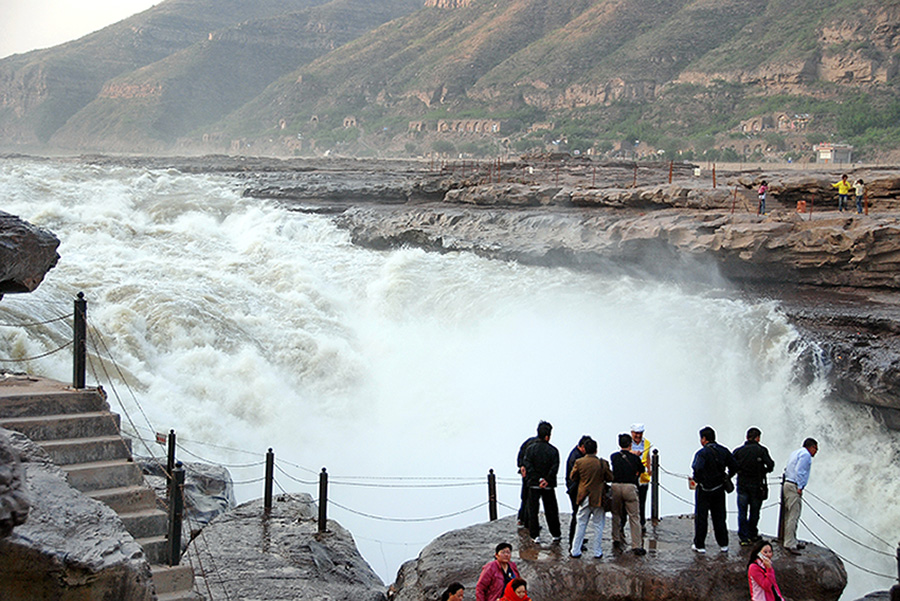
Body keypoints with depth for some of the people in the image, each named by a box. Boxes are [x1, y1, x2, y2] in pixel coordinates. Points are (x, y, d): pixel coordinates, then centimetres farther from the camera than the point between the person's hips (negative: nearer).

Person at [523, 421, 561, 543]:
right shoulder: (553, 450, -4)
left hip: (534, 484, -1)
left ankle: (535, 535, 4)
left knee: (533, 510, 7)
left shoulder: (530, 448, -4)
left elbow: (528, 465, -11)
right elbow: (555, 467, -12)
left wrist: (538, 479, -12)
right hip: (549, 487, 1)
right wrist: (546, 480, -13)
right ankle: (555, 535, 18)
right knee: (551, 510, 13)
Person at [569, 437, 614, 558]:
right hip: (598, 498, -1)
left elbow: (573, 477, 4)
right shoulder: (603, 463, -11)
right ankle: (597, 552, 12)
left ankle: (575, 551, 13)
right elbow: (610, 478, -1)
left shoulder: (579, 462, -7)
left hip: (584, 498, 2)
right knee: (598, 526, 9)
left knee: (581, 525, 11)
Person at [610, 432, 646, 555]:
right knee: (634, 517, 1)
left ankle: (616, 540, 22)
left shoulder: (614, 457, 5)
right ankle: (636, 546, 0)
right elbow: (641, 469, 15)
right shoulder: (634, 458, -1)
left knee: (616, 515, 19)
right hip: (630, 487, -2)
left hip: (616, 486, 2)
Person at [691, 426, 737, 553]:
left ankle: (699, 545, 9)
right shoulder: (723, 451, 2)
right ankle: (723, 544, 20)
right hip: (719, 489, 6)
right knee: (719, 517, 16)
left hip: (704, 490, -6)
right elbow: (733, 466, 5)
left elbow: (698, 469, -30)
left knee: (701, 517, 5)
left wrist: (696, 480, -13)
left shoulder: (702, 453, -17)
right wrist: (726, 477, 14)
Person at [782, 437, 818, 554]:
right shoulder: (805, 455, -8)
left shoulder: (796, 453, 21)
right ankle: (790, 543, -12)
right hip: (794, 487, -10)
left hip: (787, 483, 10)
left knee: (789, 515, 14)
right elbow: (799, 471, -18)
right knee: (793, 516, -10)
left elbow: (787, 468, 21)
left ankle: (793, 541, 22)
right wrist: (800, 487, -17)